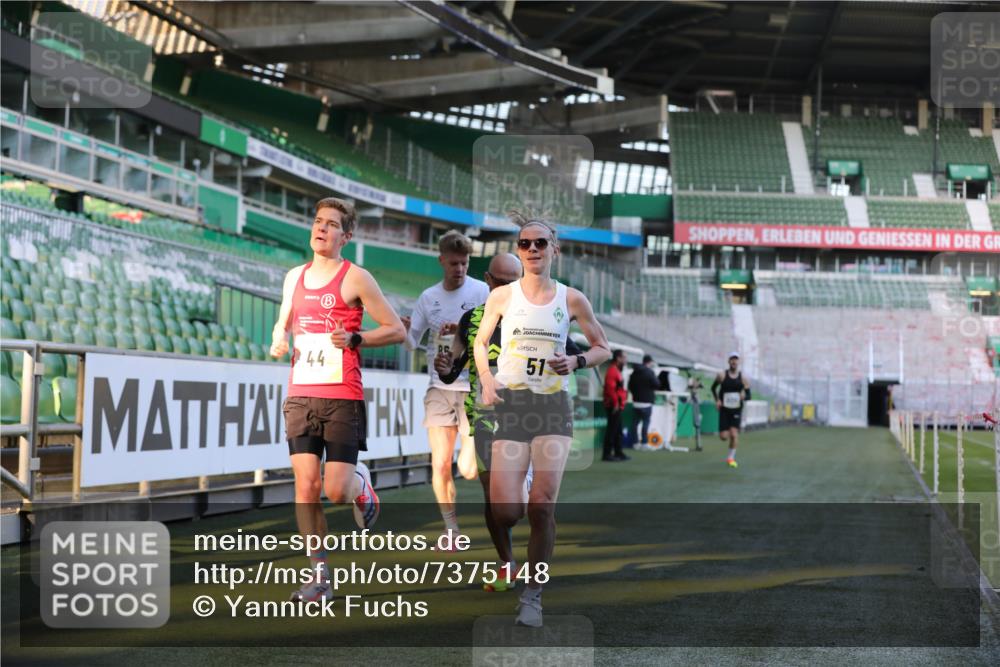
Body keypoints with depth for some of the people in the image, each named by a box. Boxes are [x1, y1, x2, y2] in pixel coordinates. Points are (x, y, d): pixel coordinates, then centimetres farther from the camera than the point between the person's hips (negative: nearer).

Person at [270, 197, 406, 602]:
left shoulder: (355, 278, -2)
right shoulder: (295, 277, 14)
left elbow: (396, 330, 0)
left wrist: (354, 339, -14)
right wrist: (278, 341, 7)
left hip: (342, 397, -4)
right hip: (300, 395, 5)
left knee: (337, 491, -9)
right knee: (305, 486, -3)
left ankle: (361, 485, 29)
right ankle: (319, 576, 5)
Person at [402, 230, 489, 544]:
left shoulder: (481, 291, -2)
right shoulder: (428, 297, 8)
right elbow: (411, 343, 11)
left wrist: (461, 329, -28)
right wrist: (402, 330, -11)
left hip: (473, 388, -3)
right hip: (439, 389, 3)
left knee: (469, 469, -8)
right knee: (440, 465, -4)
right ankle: (451, 530, 13)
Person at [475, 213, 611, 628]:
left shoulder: (571, 299, 4)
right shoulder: (502, 296, 3)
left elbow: (602, 348, 13)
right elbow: (480, 342, 14)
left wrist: (577, 362, -7)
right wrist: (486, 380, -3)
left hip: (554, 406, 1)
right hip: (511, 403, -1)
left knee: (542, 505, -10)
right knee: (506, 512, -11)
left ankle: (533, 596, 3)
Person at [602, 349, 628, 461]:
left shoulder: (616, 371, 19)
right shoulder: (612, 371, -14)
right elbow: (610, 389, -23)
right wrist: (616, 403, -24)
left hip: (617, 406, 11)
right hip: (614, 406, -11)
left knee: (618, 430, 15)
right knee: (612, 430, -9)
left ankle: (618, 453, 22)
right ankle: (607, 454, -8)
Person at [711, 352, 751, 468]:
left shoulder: (742, 378, -2)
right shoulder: (722, 376, -4)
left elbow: (748, 396, 1)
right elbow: (713, 388, 12)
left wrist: (744, 396, -23)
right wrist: (717, 400, -3)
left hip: (736, 410, 0)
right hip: (724, 410, 0)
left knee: (733, 435, -14)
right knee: (723, 437, -6)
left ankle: (731, 457, 7)